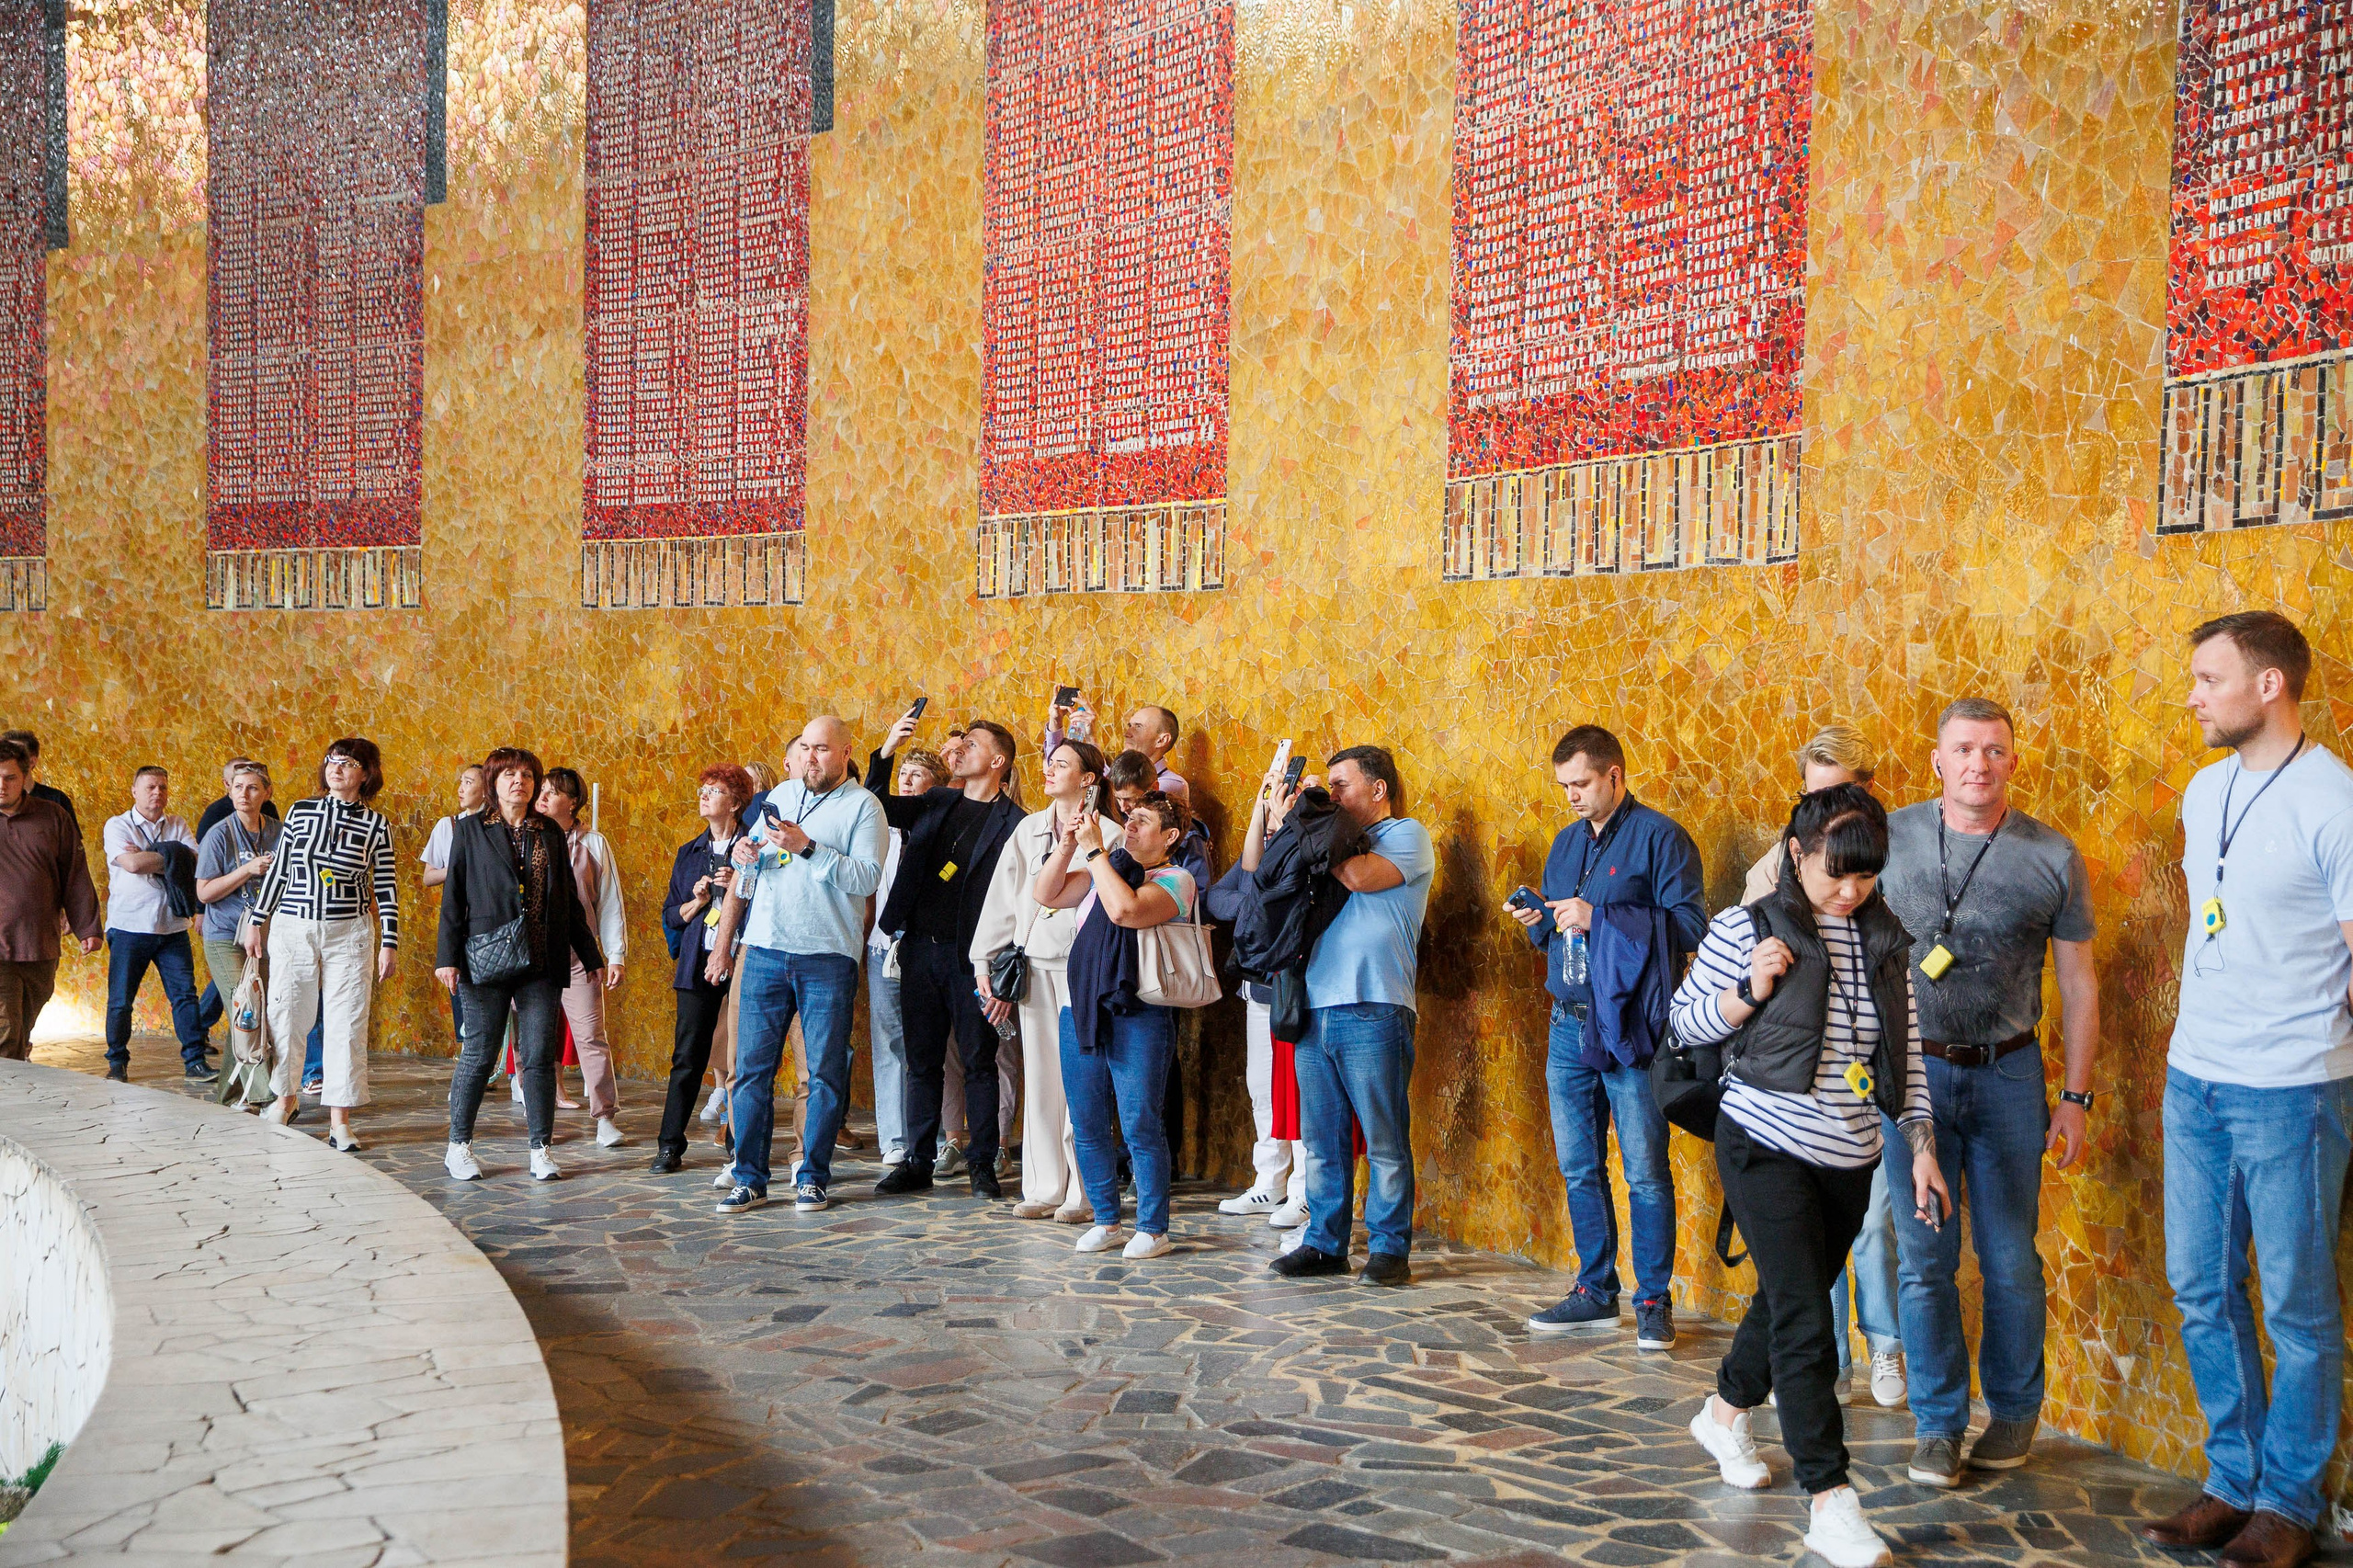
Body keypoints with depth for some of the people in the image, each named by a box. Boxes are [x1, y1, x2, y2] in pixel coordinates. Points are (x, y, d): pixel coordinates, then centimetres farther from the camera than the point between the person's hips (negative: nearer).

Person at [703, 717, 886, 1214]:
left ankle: (813, 1177, 10)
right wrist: (742, 854, 2)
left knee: (825, 1071, 0)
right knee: (753, 1066, 2)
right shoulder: (780, 796, 17)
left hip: (827, 956, -4)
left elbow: (868, 876, -13)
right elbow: (745, 873, 24)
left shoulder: (862, 806, 1)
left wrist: (807, 847, -19)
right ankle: (749, 1179, 8)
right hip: (764, 950, 4)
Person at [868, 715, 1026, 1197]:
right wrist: (888, 750, 0)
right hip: (920, 949, 5)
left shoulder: (1012, 822, -6)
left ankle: (984, 1166, 11)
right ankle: (918, 1163, 17)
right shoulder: (935, 803, 12)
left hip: (970, 956, -5)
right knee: (922, 1061, 10)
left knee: (978, 1061, 2)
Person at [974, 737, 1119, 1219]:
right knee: (1039, 1078, 6)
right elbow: (1002, 898, 12)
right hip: (1034, 964, 5)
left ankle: (1082, 1192, 3)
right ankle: (1044, 1188, 13)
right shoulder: (1030, 829, 14)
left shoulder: (1107, 834, -1)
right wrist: (985, 962, 8)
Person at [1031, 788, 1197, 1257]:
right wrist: (1067, 845, -2)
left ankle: (1153, 1228, 5)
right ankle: (1106, 1221, 21)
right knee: (1088, 1126, 9)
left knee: (1139, 1125, -6)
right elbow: (1044, 893, 10)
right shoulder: (1105, 870, 18)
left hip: (1137, 1015, -6)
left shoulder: (1175, 880, -3)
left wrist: (1094, 850, -13)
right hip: (1081, 1011, 6)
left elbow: (1126, 909, -20)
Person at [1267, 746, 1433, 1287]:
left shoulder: (1407, 835, 3)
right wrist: (1278, 825, 6)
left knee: (1384, 1141, -1)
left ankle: (1389, 1248, 6)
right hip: (1314, 1010, 7)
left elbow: (1361, 876, -15)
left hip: (1372, 1011, -6)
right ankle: (1325, 1243, 17)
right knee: (1322, 1140, 9)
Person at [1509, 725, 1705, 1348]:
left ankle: (1654, 1302, 8)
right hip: (1569, 1028, 7)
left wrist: (1599, 917, -18)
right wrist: (1539, 924, 0)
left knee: (1646, 1173, -2)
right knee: (1579, 1169, 11)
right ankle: (1595, 1292, 22)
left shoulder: (1658, 836, -5)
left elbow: (1689, 925, -14)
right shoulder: (1566, 842, 17)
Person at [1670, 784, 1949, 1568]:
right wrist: (1750, 992, -18)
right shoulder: (1747, 928, -8)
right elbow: (1685, 1020, -2)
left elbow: (1905, 1055, 11)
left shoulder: (1886, 943, 5)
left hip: (1849, 1159, 5)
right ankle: (1831, 1503, -8)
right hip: (1766, 1148, -5)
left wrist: (1922, 1143, 7)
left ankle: (1725, 1413, 43)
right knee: (1804, 1319, -10)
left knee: (1790, 1298, 18)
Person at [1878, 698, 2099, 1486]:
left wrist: (2075, 1097, 1)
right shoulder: (1891, 837, -2)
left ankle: (2014, 1410, 27)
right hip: (1912, 1072, 0)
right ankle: (1938, 1423, 17)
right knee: (1925, 1259, 4)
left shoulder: (2053, 857, -2)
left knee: (2010, 1258, 7)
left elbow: (2079, 984, 4)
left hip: (2008, 1074, 0)